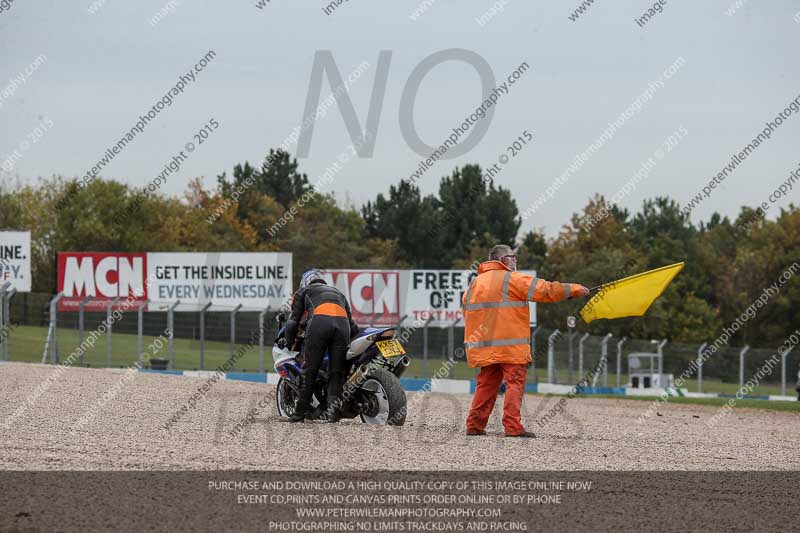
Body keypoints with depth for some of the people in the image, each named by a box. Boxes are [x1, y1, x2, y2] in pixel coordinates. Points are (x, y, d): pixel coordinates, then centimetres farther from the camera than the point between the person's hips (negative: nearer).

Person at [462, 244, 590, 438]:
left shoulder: (475, 283, 16)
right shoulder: (512, 279, -5)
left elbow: (467, 311, 17)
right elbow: (545, 290, -8)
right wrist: (574, 289, 0)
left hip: (484, 346, 7)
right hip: (511, 346, -7)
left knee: (487, 385, 14)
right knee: (515, 383, -5)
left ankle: (475, 425, 10)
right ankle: (513, 427, -13)